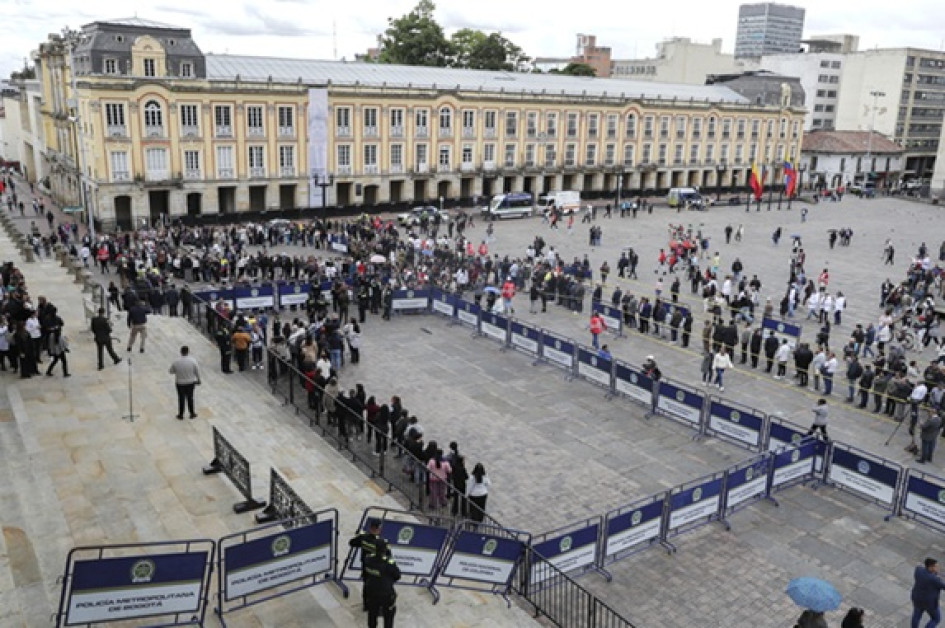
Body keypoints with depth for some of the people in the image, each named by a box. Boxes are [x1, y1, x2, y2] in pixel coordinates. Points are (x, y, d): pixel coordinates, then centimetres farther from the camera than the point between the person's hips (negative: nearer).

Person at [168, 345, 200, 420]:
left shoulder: (176, 361, -17)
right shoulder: (192, 360, -17)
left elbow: (170, 371, -4)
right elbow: (197, 371, -6)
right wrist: (198, 380, 10)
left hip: (180, 383, -1)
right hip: (190, 382, 1)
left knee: (181, 398, 14)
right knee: (190, 398, 17)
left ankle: (181, 415, 26)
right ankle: (192, 414, 29)